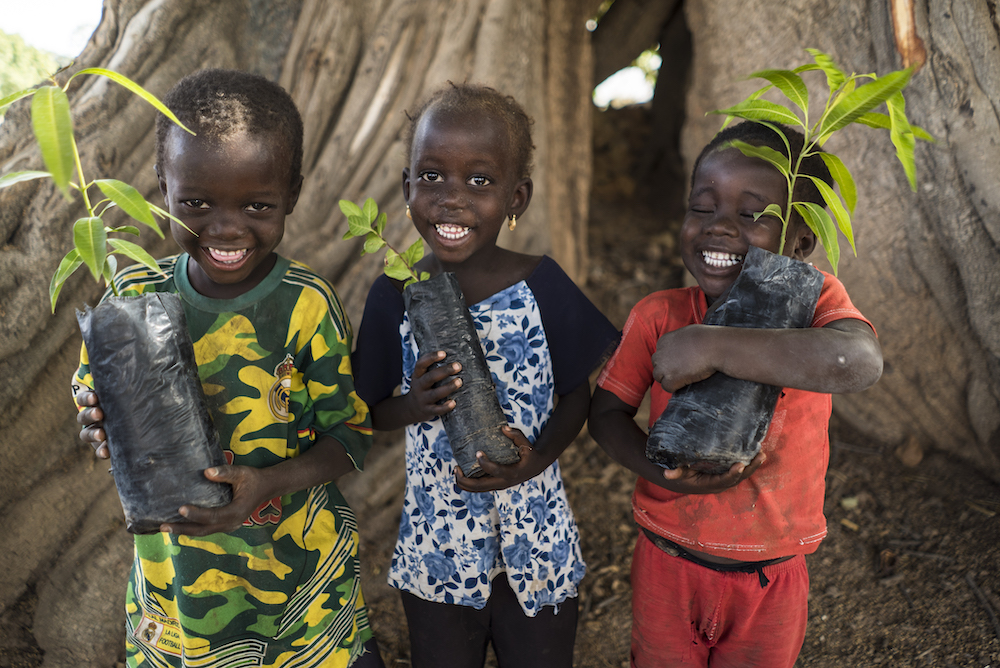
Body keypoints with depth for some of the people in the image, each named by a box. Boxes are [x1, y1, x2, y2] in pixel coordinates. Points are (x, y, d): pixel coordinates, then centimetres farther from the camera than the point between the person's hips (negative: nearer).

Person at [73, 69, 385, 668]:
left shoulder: (306, 307, -16)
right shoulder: (131, 297, -8)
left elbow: (351, 433, -10)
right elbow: (94, 405, 4)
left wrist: (271, 482, -26)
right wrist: (102, 429, -19)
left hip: (298, 569, -2)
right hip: (171, 569, 3)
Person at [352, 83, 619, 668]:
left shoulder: (541, 285, -14)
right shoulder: (395, 296, -12)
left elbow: (576, 393, -3)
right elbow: (367, 412, -1)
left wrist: (537, 460, -21)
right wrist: (414, 407, -22)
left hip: (537, 542, 0)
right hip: (437, 548, 1)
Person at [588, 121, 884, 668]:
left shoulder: (815, 301, -15)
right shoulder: (657, 316, -9)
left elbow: (857, 363, -36)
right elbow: (606, 411, -5)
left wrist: (710, 345, -39)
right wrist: (663, 472, -24)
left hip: (771, 578, -1)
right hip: (667, 564, 1)